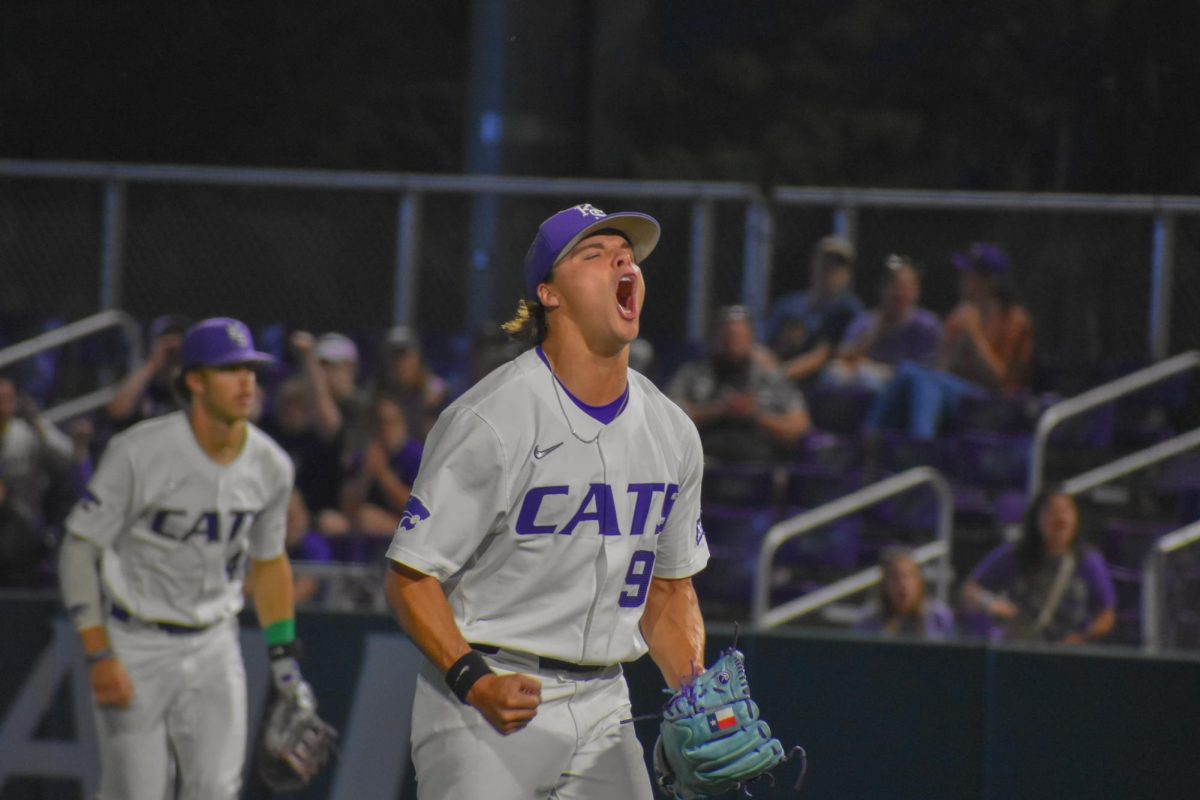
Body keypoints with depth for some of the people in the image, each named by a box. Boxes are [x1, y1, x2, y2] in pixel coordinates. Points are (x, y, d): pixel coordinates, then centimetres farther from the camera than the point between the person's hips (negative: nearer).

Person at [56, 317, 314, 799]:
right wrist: (99, 658, -19)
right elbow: (79, 548, -13)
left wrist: (284, 658, 11)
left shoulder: (271, 468, -1)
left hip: (214, 648, 4)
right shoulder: (139, 453, -17)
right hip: (134, 646, -4)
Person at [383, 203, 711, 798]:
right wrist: (473, 681, -23)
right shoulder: (490, 421, -12)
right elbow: (410, 578, -10)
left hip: (603, 712, 6)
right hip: (485, 706, -6)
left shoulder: (672, 434, 9)